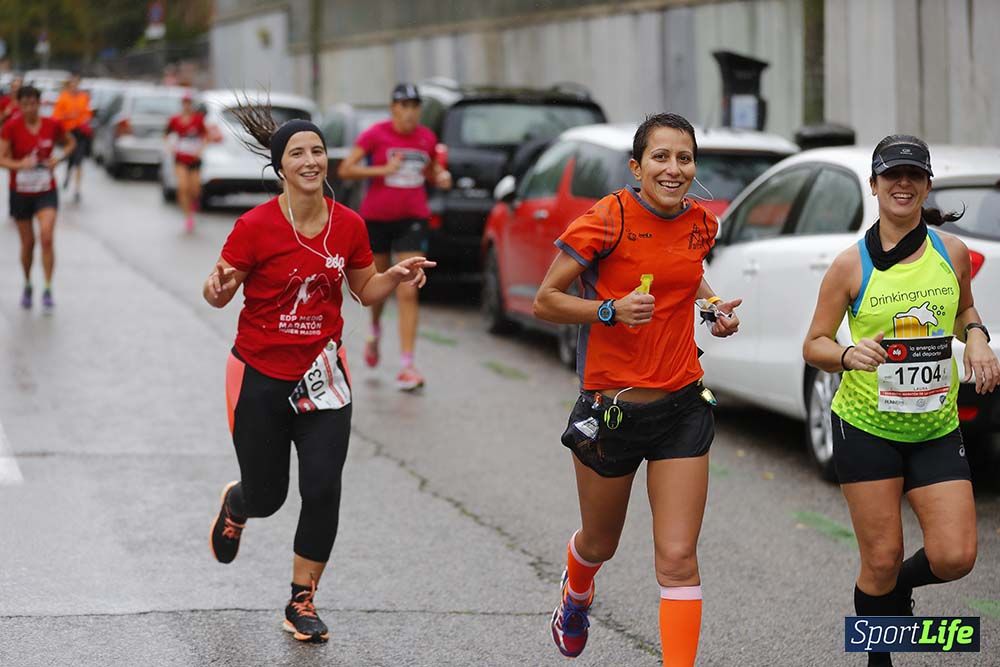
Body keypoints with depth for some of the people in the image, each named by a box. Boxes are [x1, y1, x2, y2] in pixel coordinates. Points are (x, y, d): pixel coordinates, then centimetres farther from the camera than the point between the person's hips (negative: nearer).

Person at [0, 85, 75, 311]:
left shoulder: (52, 126, -5)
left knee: (47, 237, -16)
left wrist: (59, 158, -5)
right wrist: (20, 164, -31)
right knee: (28, 243, 9)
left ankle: (48, 290, -8)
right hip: (20, 192, 0)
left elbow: (70, 142, 13)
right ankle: (27, 286, 31)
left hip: (46, 191, 0)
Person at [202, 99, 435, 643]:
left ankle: (302, 604, 10)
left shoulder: (348, 226, -2)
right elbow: (218, 294, -10)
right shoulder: (255, 226, -14)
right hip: (260, 378, -2)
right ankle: (234, 506, 49)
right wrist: (217, 287, -33)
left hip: (321, 376, 3)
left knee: (322, 491, -8)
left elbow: (366, 291, 11)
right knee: (266, 496, 9)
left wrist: (397, 275, -9)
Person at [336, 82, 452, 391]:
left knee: (408, 293, -9)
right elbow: (344, 169, -13)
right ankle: (375, 333, 49)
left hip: (413, 219, 1)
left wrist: (441, 177, -1)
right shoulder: (376, 134, -8)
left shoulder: (427, 138, 3)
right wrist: (383, 169, -23)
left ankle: (407, 366, -12)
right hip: (376, 217, -1)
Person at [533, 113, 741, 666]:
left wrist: (714, 307, 6)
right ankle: (576, 594, 56)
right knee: (599, 545, 20)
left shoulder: (701, 224, 1)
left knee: (678, 559, -7)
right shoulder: (609, 219, -15)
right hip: (610, 407, -2)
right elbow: (545, 300, -11)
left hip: (681, 407, 2)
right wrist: (611, 310, -25)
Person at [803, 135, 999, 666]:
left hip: (936, 429, 3)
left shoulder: (952, 253, 2)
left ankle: (897, 588, 28)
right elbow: (813, 346, 0)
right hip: (866, 428, -3)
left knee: (954, 557, -6)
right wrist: (848, 354, -22)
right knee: (882, 558, -1)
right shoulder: (851, 265, -7)